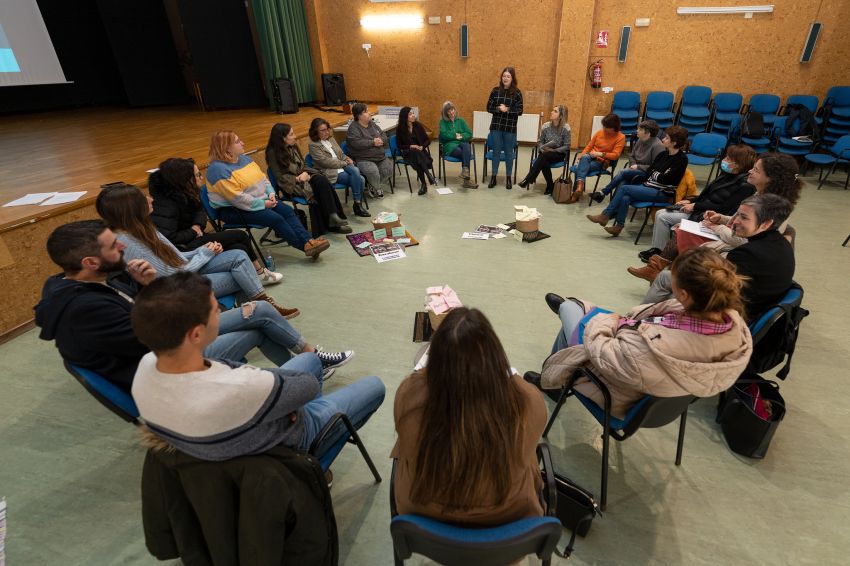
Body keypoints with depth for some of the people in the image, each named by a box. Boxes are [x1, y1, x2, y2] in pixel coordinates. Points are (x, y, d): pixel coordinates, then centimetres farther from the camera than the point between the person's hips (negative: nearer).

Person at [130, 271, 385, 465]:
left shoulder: (146, 366, -24)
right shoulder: (238, 390, -47)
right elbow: (309, 386, -28)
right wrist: (254, 375, -12)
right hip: (290, 441, -6)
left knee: (310, 359, 26)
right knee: (374, 386, 14)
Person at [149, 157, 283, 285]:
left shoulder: (182, 194, 4)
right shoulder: (165, 205, -23)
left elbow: (200, 211, 16)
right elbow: (168, 238, -31)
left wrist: (198, 225, -6)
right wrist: (193, 232, -15)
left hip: (192, 241, 9)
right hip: (183, 249, -9)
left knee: (240, 249, -10)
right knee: (240, 235, -8)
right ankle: (260, 272, 10)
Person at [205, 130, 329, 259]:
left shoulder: (243, 158, 7)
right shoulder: (218, 169, -18)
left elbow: (262, 177, 12)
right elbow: (237, 198, -23)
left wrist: (271, 193, -6)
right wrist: (262, 204, -19)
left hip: (261, 200, 8)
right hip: (234, 210, -8)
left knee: (287, 210, -13)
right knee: (275, 218, -24)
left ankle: (308, 241, -24)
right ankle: (305, 247, -19)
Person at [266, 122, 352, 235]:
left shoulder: (292, 147, 11)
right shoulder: (273, 153, -10)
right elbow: (279, 177, -11)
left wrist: (305, 173, -7)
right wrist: (297, 179, -20)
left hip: (303, 177, 6)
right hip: (291, 184, -6)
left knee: (322, 181, -25)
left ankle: (334, 216, -28)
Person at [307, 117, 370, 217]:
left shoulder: (331, 138, 17)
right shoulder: (314, 145, -5)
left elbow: (340, 153, 23)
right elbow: (325, 162, -13)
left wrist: (347, 159, 0)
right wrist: (344, 163, -10)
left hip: (341, 166, 7)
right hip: (330, 172, -6)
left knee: (355, 171, -27)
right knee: (360, 179, -25)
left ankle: (358, 205, -21)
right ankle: (357, 205, -16)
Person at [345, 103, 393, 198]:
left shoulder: (372, 124, 16)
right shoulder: (353, 127, -6)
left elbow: (384, 135, 16)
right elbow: (356, 143, -21)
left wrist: (380, 140, -9)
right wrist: (373, 142, -18)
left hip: (380, 157, 7)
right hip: (363, 159, -7)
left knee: (388, 169, -15)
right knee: (373, 172, -32)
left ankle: (374, 187, 10)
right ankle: (378, 189, 2)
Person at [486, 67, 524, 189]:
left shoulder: (517, 92, -2)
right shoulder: (495, 90, 3)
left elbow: (520, 111, -5)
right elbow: (489, 107, 2)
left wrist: (507, 109, -18)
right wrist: (498, 109, -15)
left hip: (510, 127, -1)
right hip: (496, 126, 2)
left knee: (509, 152, 7)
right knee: (496, 151, 8)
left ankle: (508, 178, 16)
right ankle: (493, 177, 16)